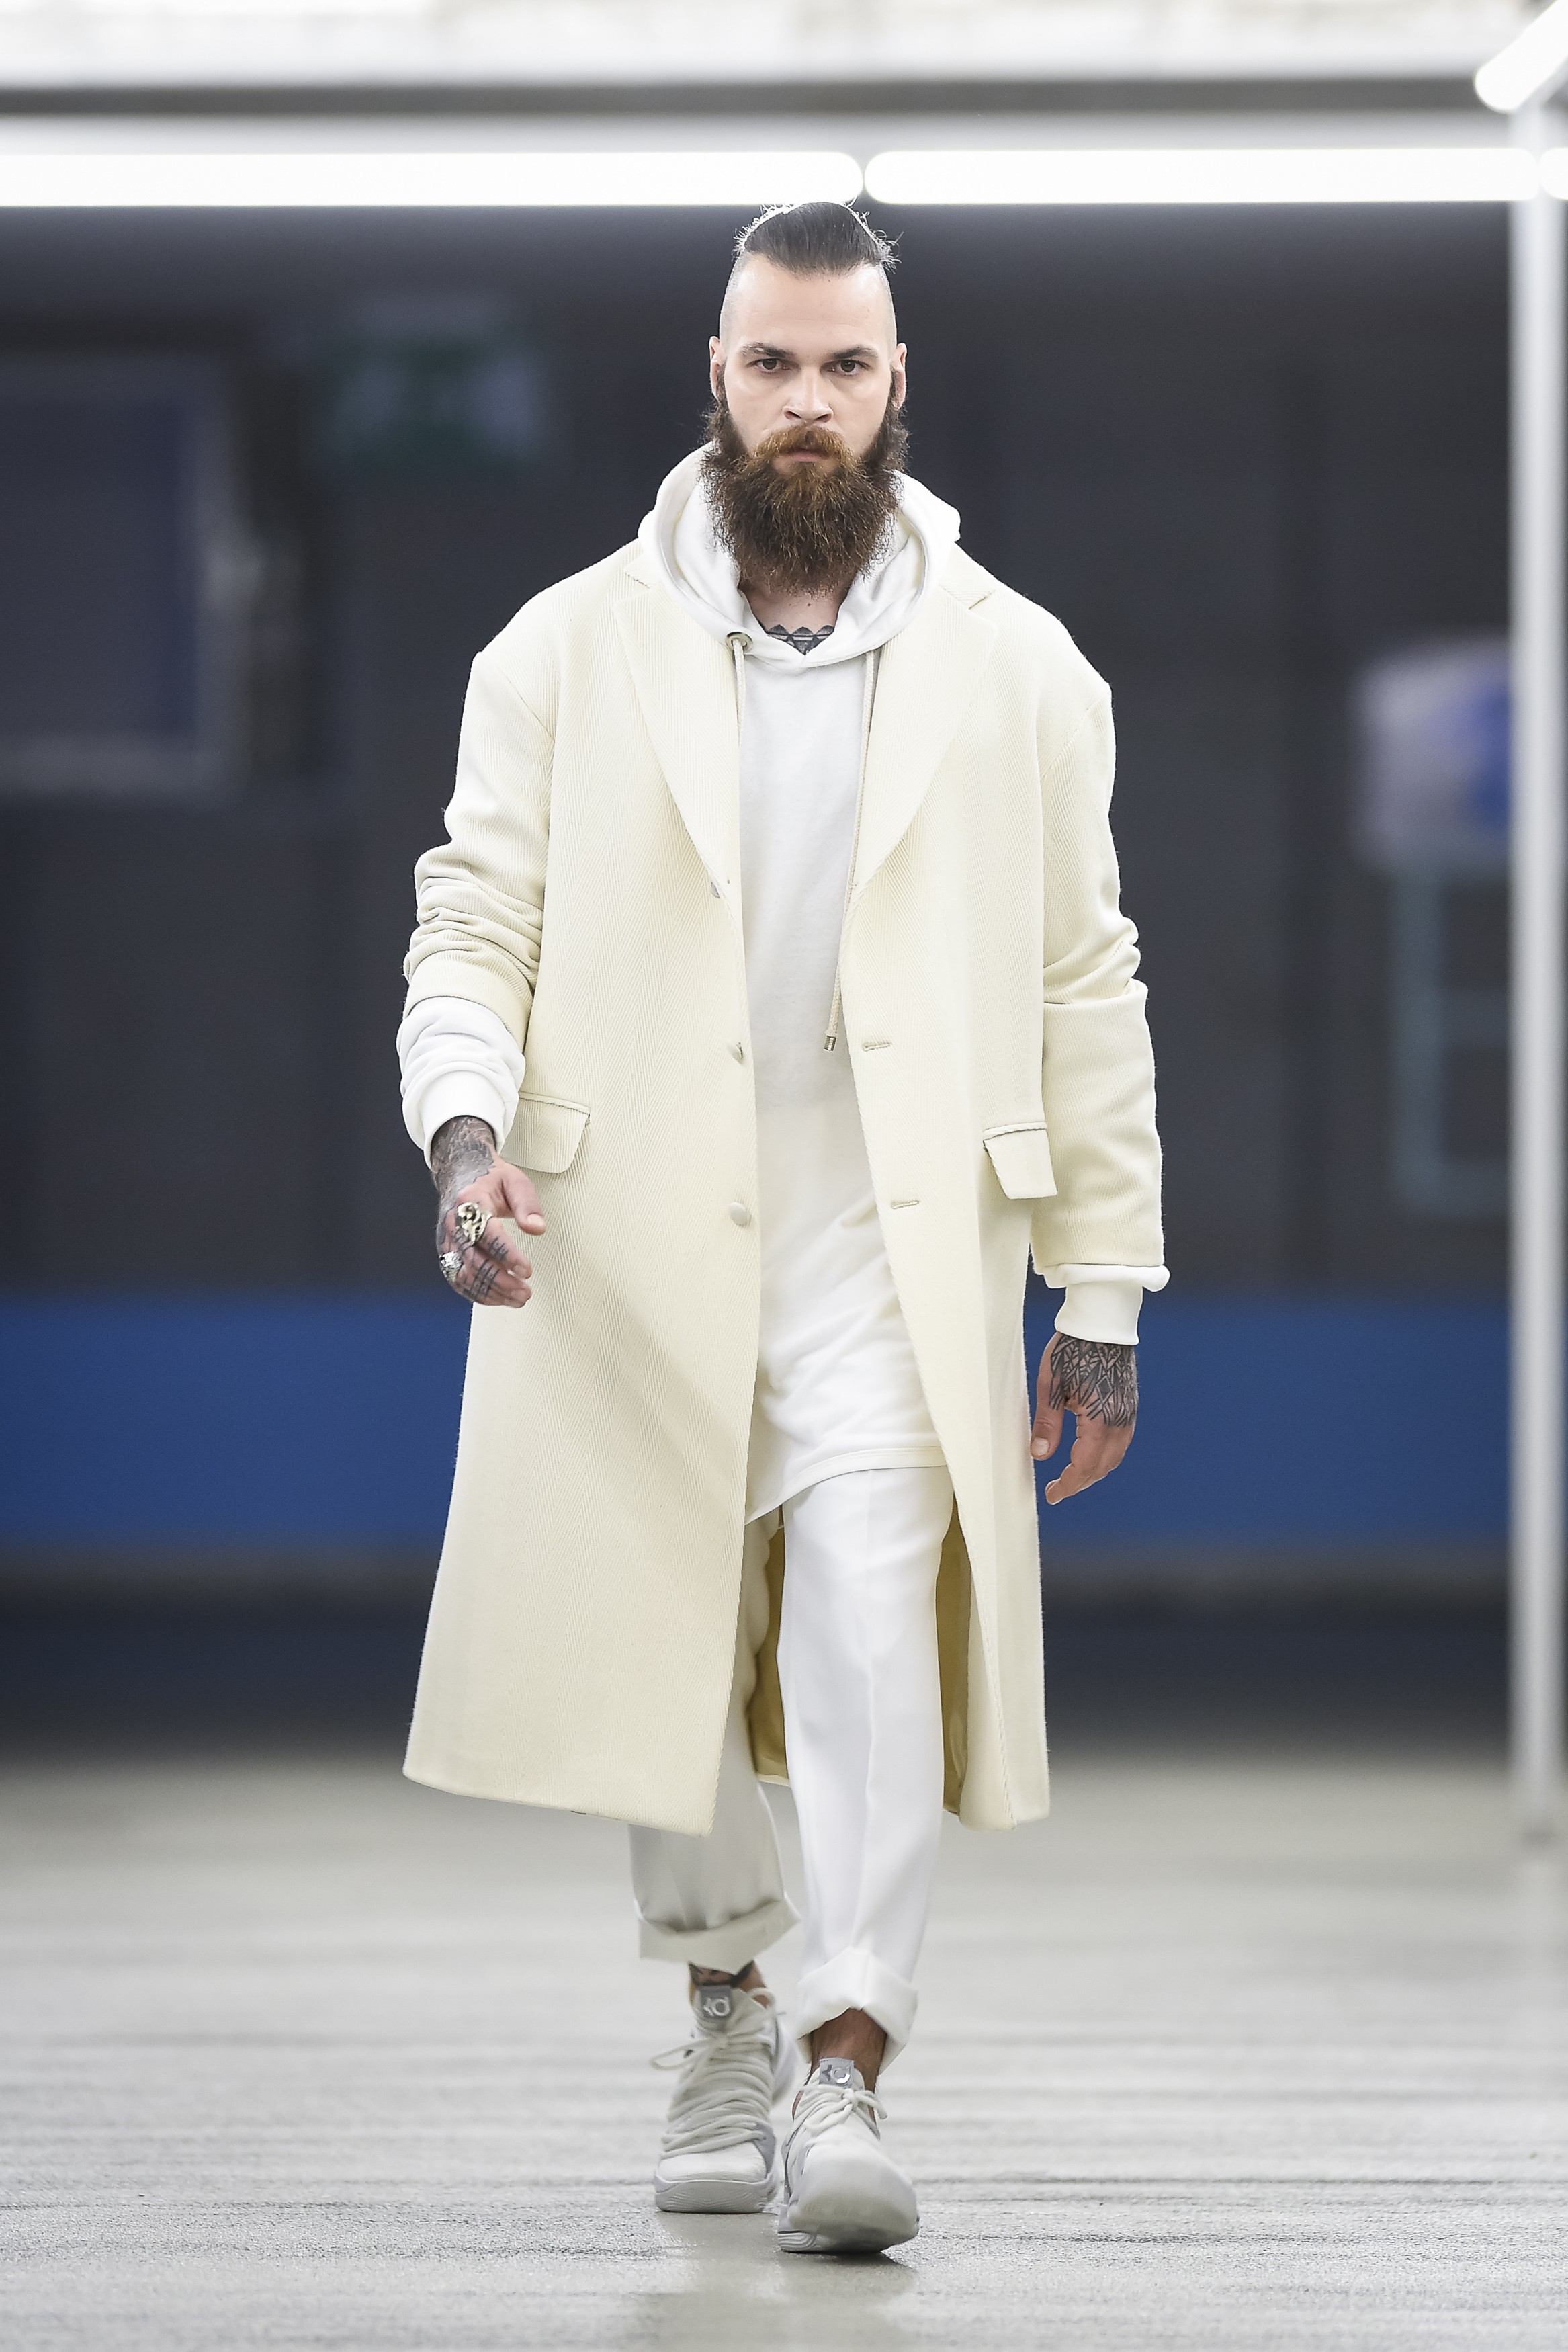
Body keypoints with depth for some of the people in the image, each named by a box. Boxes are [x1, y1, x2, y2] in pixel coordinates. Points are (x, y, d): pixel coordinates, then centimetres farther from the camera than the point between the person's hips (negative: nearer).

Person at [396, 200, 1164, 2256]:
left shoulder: (1019, 673, 6)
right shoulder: (569, 655, 6)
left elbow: (1085, 992, 9)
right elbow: (476, 924, 4)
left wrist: (1105, 1290, 7)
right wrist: (468, 1129, -16)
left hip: (891, 1239, -1)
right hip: (630, 1244, 1)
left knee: (875, 1606, -19)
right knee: (661, 1641, 8)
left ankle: (849, 2072, -18)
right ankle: (730, 2006, 32)